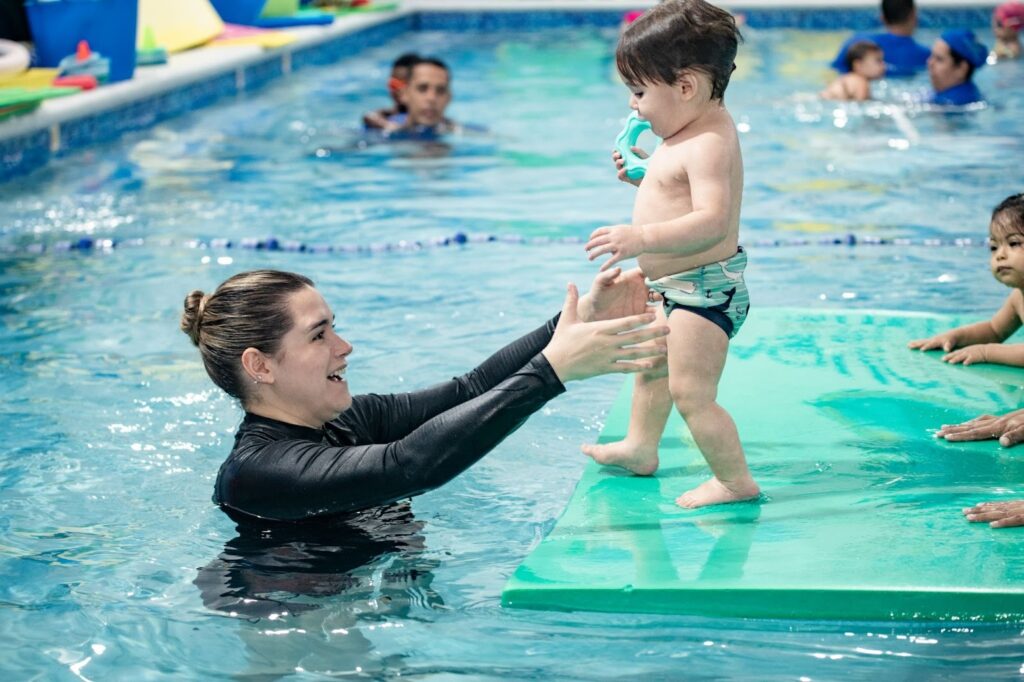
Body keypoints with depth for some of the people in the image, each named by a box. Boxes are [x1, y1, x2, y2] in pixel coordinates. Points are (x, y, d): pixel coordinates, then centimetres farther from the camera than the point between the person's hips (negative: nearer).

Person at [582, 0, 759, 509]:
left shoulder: (708, 143, -26)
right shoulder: (691, 133, 7)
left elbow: (713, 221, -37)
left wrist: (641, 238, -44)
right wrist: (643, 176, 10)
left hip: (705, 289, -12)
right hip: (677, 289, 12)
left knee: (691, 393, -9)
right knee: (651, 363, 28)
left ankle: (735, 480, 4)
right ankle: (640, 448, 47)